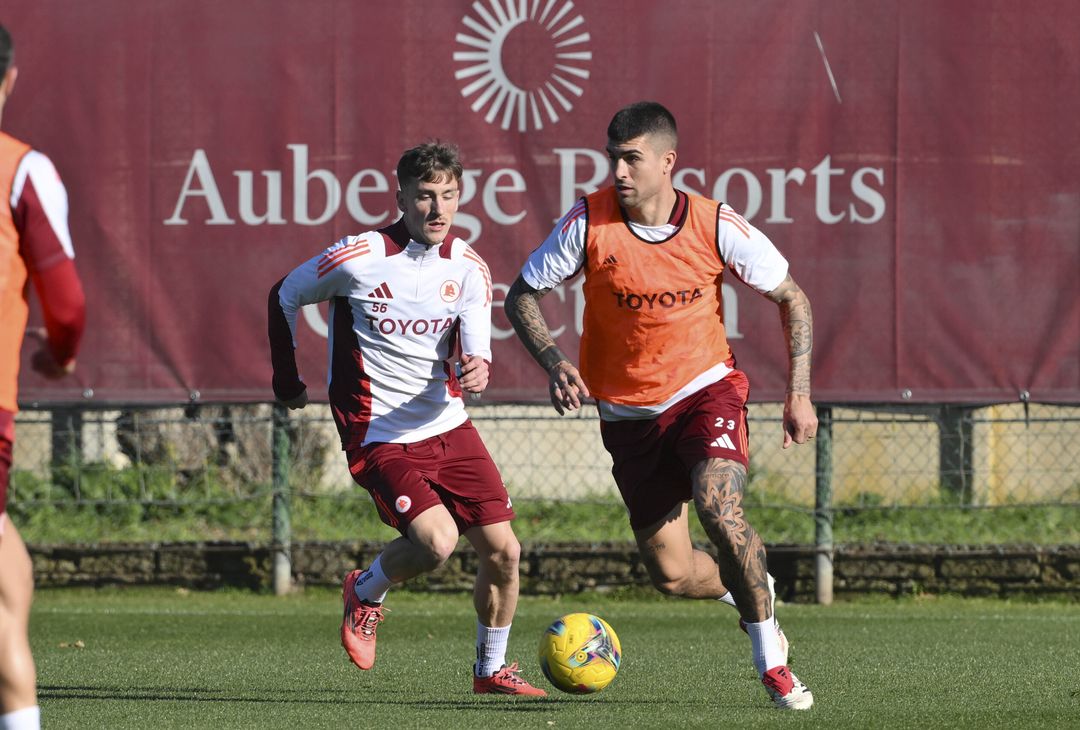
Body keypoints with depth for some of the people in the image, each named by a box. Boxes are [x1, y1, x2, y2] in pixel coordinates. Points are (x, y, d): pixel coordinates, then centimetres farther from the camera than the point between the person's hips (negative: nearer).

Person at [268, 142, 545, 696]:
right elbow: (284, 297, 3)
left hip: (448, 427, 5)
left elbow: (474, 346, -9)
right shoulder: (360, 257, -14)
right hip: (379, 437, -5)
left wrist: (478, 369, -34)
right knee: (437, 541, -24)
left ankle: (490, 669, 22)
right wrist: (287, 380, 10)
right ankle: (367, 592, 9)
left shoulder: (467, 268, 0)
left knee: (503, 550, 0)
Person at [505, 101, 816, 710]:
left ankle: (771, 660, -12)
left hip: (707, 390, -2)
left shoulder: (716, 226, -13)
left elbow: (792, 299, 1)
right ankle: (749, 590, 38)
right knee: (674, 576, 1)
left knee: (719, 505, -30)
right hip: (629, 411, 2)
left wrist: (800, 394, -5)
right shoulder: (589, 221, -13)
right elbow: (522, 296, -3)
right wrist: (554, 361, -21)